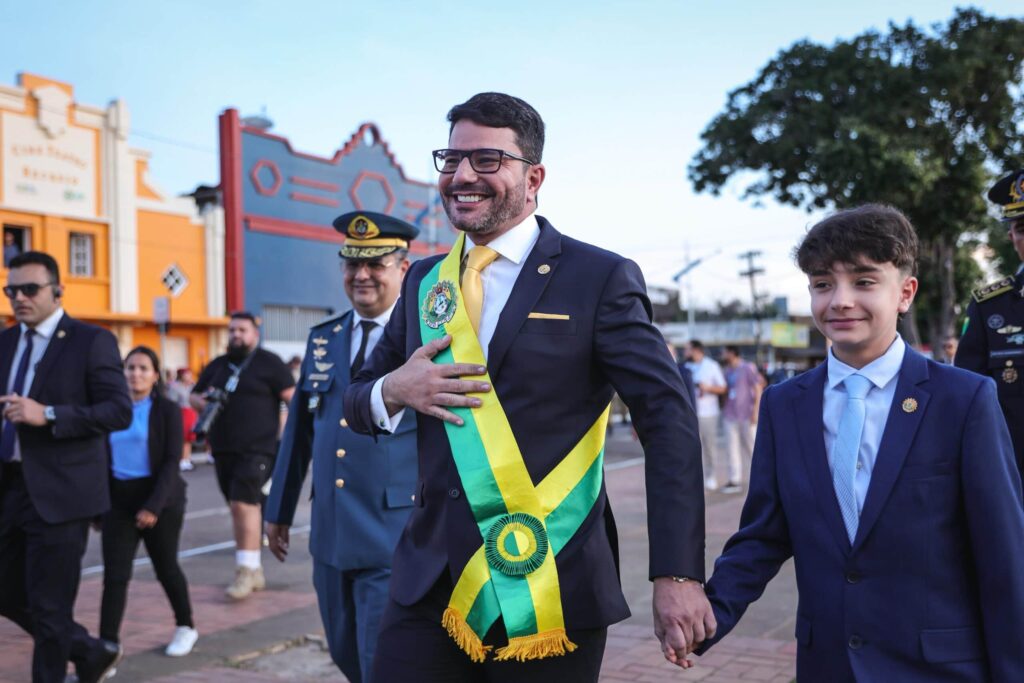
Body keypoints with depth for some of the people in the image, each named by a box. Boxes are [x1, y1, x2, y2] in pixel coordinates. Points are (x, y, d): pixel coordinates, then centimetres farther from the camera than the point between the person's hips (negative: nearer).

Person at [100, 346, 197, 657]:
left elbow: (172, 462, -11)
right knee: (115, 573, -4)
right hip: (119, 498, 3)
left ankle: (186, 627, 30)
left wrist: (154, 505, -20)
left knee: (166, 567, 10)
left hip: (160, 498, -3)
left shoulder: (167, 410, -5)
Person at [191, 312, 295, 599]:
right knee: (239, 508, 11)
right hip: (223, 450, 6)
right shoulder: (217, 366, 16)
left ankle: (246, 570, -12)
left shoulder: (268, 363, -1)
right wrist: (202, 403, 2)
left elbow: (293, 398, -5)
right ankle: (255, 571, 23)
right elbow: (194, 396, 24)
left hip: (256, 449, -6)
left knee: (244, 503, -18)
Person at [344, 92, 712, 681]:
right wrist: (393, 391, -8)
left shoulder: (601, 278, -6)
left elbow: (669, 418, -11)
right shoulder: (424, 281, 9)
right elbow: (359, 400, 16)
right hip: (433, 582, 4)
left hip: (550, 595, -3)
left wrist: (678, 574, -19)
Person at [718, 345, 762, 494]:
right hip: (730, 416, 6)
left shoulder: (748, 368, -5)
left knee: (752, 446, 1)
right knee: (733, 448, 4)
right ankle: (735, 480, 6)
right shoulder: (727, 371, 14)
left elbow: (758, 388, -6)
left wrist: (755, 411, -11)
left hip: (747, 415, -6)